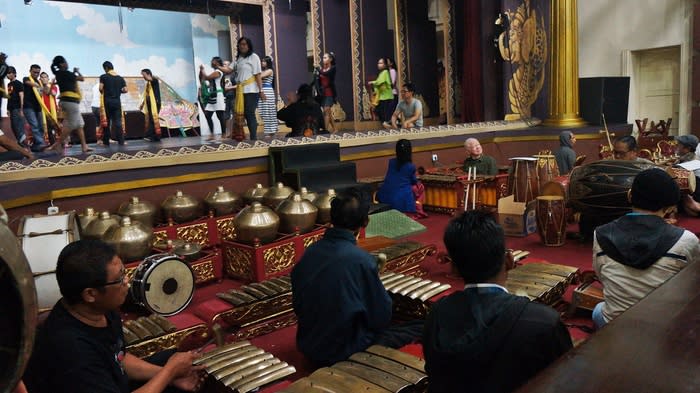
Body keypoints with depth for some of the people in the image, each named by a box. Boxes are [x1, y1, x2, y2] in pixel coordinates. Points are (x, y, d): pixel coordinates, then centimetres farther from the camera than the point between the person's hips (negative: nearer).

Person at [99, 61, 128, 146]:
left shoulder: (103, 77, -3)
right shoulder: (120, 78, 7)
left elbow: (100, 88, -11)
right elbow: (125, 90, 0)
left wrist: (104, 93, 10)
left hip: (107, 101, -2)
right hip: (117, 101, 2)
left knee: (106, 121, 6)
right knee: (118, 121, 3)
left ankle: (106, 142, 9)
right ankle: (121, 141, -2)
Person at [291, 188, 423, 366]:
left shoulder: (309, 253, -7)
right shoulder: (362, 260, -23)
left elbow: (298, 305, 5)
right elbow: (382, 318, -14)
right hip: (343, 353, -6)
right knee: (421, 328, 3)